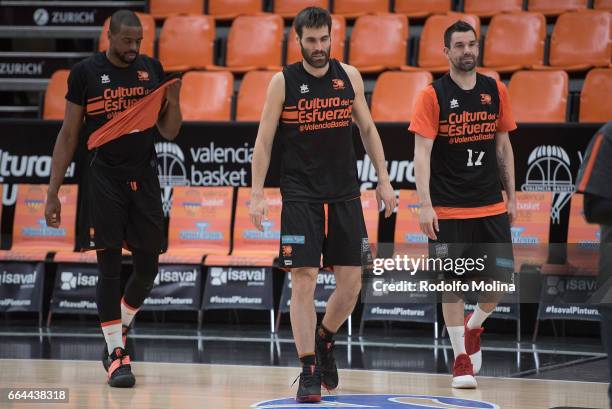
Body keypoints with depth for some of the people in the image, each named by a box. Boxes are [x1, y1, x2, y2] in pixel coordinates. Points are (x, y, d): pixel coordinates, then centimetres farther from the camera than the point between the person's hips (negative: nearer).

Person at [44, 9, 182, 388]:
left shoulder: (152, 70, 6)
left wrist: (173, 99, -10)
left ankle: (118, 334, 28)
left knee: (148, 267, 5)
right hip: (105, 181, -4)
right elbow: (69, 135, 0)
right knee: (110, 268, -4)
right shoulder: (86, 72, -4)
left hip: (144, 179, 4)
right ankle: (116, 355, 2)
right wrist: (53, 193, -3)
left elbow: (170, 133, 11)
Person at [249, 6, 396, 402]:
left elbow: (368, 129, 12)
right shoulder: (283, 81, -4)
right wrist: (257, 193, -8)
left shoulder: (349, 75, 4)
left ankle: (324, 341, 30)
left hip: (345, 194, 3)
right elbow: (264, 140, -2)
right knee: (304, 281, -9)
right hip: (301, 195, -3)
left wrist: (384, 180, 7)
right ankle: (309, 370, -4)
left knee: (351, 282, 4)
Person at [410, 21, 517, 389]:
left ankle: (473, 327, 29)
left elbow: (503, 146, 13)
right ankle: (461, 359, 11)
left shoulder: (496, 91, 6)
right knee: (452, 284, 0)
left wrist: (512, 196, 11)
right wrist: (425, 205, -19)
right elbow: (422, 153, -11)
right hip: (448, 208, -3)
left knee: (501, 279, 0)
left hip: (491, 206, 3)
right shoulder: (433, 95, -7)